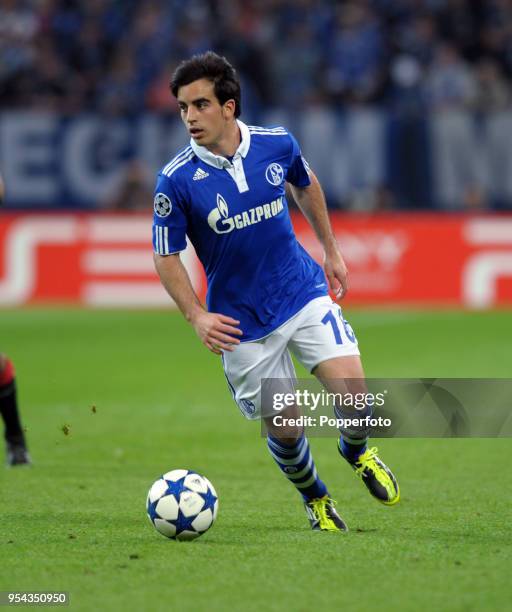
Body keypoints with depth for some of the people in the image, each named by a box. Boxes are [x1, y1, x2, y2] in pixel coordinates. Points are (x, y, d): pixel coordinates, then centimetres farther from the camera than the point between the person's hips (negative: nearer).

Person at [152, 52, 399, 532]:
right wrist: (196, 316, -17)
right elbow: (165, 256, -6)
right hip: (240, 324, -1)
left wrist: (331, 250, 20)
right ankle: (315, 500, 32)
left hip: (303, 292, 2)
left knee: (352, 390, -13)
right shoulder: (176, 180, -16)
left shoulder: (276, 144, -8)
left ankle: (357, 452, 22)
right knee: (284, 429, 1)